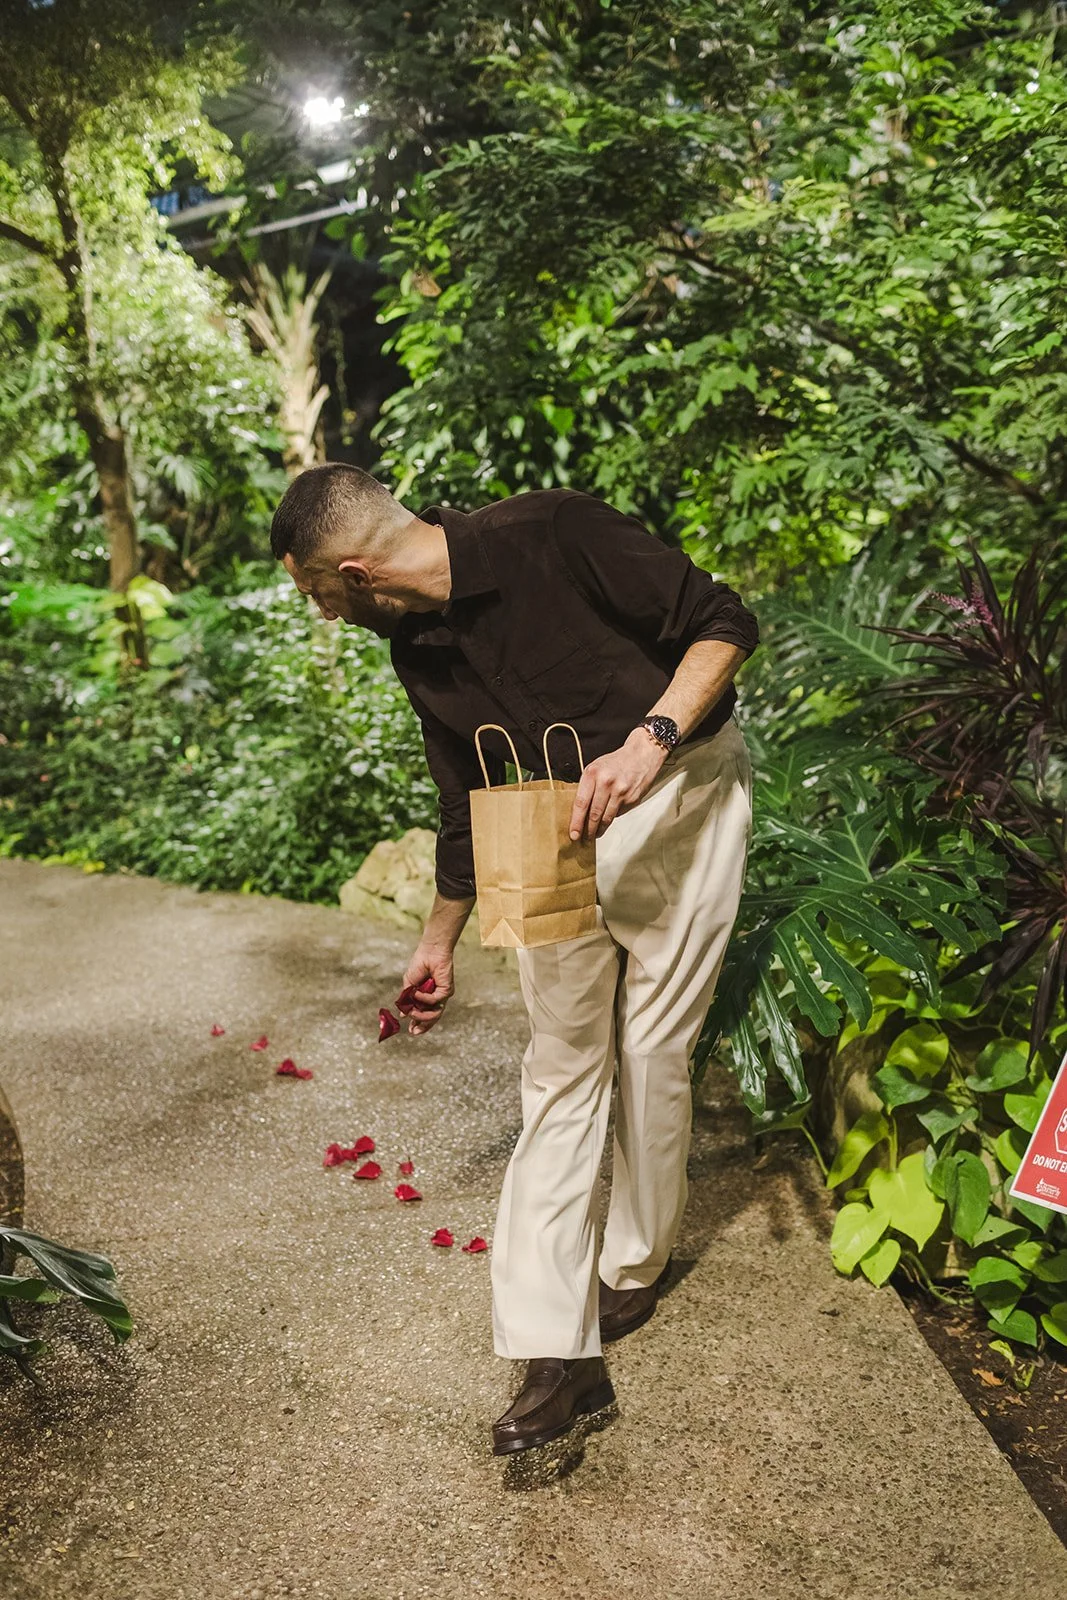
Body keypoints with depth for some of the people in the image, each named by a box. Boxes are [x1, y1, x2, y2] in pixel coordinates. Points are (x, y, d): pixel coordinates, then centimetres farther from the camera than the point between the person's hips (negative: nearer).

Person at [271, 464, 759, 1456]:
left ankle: (636, 1265, 28)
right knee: (560, 1069, 0)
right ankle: (556, 1349, 4)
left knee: (651, 1048, 2)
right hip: (562, 829, 5)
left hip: (684, 793, -5)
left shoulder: (554, 536, -20)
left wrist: (648, 740, -30)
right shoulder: (418, 651, 1)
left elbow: (725, 624, -15)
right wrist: (439, 943, 23)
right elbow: (466, 806, 14)